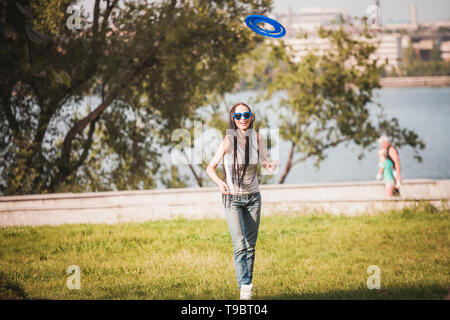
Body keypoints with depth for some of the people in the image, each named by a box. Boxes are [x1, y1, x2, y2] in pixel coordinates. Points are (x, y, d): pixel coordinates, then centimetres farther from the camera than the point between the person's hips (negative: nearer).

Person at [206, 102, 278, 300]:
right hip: (232, 199, -4)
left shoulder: (257, 138, -2)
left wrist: (270, 166, -23)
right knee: (240, 244, -16)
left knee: (251, 246, 7)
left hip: (253, 198, 4)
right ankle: (245, 286, -23)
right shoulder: (228, 141, -12)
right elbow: (210, 168, -7)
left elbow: (264, 162, 1)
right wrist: (219, 182, -27)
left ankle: (247, 286, 16)